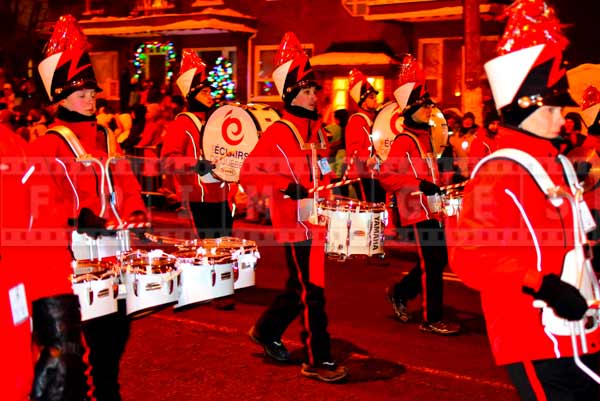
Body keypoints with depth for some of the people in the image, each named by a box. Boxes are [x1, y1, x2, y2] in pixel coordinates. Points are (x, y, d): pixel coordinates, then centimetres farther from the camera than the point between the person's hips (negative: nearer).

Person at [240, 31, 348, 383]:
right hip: (296, 222, -8)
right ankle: (318, 360, 4)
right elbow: (249, 174, -16)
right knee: (312, 291, -5)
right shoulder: (278, 132, -11)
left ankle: (267, 331, 38)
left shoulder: (317, 128, 12)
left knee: (300, 287, 18)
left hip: (318, 219, 8)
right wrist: (288, 188, -26)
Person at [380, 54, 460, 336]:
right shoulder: (404, 141, -13)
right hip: (417, 210, -9)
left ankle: (400, 293, 31)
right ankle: (432, 320, 5)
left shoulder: (425, 137, 14)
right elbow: (385, 175, -20)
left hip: (431, 207, 9)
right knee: (432, 263, -5)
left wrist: (438, 186, 12)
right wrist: (420, 185, -24)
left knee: (438, 259, 14)